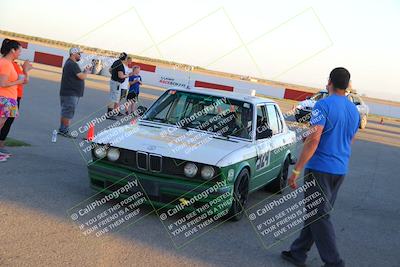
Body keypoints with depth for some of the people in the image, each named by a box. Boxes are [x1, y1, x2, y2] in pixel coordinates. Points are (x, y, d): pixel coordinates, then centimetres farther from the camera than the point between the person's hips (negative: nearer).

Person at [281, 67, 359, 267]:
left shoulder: (324, 105, -14)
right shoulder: (354, 111, 9)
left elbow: (314, 139, -22)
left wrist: (296, 170, -20)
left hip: (320, 168, -7)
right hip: (340, 170, 7)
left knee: (318, 216, -1)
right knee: (316, 212, 15)